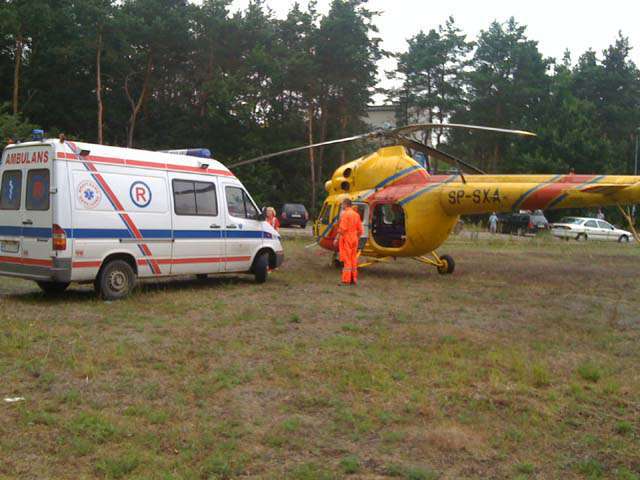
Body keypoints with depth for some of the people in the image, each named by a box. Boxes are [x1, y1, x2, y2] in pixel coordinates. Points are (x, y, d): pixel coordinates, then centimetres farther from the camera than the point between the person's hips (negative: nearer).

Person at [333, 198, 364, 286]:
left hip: (346, 239, -7)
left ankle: (346, 280, -4)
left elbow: (342, 229, -18)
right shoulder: (356, 214, 11)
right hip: (354, 239, 7)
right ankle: (354, 279, 15)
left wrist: (337, 239, -14)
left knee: (347, 260, -5)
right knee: (353, 259, 11)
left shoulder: (345, 214, -12)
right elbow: (360, 230, 12)